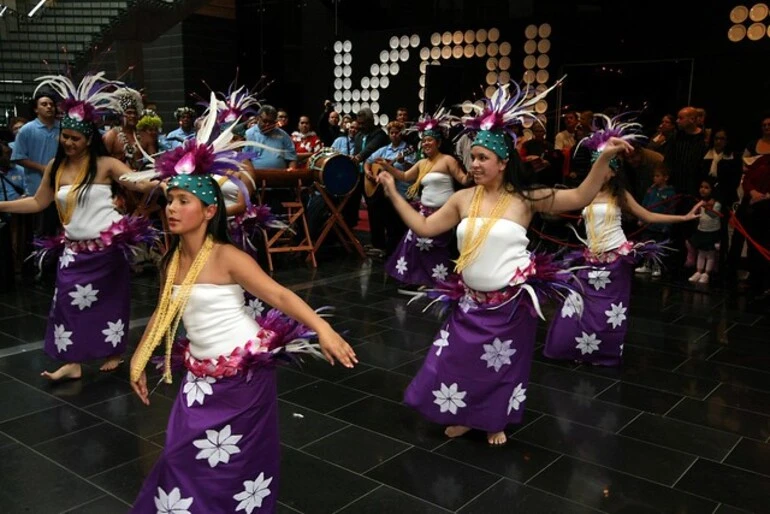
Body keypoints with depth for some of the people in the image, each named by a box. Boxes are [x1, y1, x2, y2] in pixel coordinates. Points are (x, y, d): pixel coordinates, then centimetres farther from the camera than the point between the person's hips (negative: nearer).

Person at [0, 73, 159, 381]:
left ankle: (114, 353, 25)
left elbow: (140, 184, -18)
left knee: (109, 299, 7)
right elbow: (38, 203, 14)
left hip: (107, 246, -4)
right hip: (74, 249, 5)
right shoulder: (55, 167, 5)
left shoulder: (105, 165, -9)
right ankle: (73, 363, 10)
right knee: (69, 300, 2)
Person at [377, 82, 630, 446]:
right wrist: (393, 194, -2)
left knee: (501, 366, 12)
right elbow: (424, 228, 2)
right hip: (471, 302, 3)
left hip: (511, 303, -3)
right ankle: (465, 416, 35)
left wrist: (604, 158, -22)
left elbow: (580, 197, -11)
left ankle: (494, 421, 37)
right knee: (455, 360, 10)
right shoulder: (462, 199, -1)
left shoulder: (525, 199, -10)